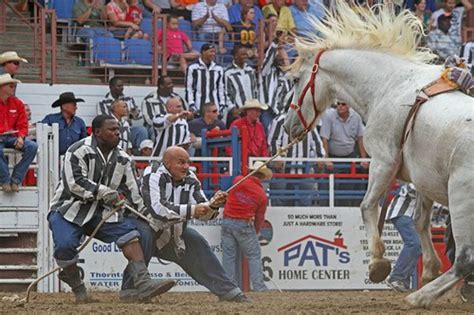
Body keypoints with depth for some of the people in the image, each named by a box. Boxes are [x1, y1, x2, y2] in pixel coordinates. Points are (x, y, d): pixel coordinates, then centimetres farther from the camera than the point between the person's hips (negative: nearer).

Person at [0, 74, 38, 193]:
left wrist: (21, 138, -9)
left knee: (32, 146, -20)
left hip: (12, 137, 5)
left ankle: (15, 180, -14)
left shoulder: (17, 103, 11)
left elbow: (23, 125, 12)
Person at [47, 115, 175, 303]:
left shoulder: (122, 159, 9)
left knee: (128, 231, -17)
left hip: (101, 212, 5)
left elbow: (131, 192, 15)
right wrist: (104, 192, -28)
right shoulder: (79, 151, -11)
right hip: (68, 209, -5)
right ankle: (77, 289, -4)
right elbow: (75, 182, -21)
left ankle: (144, 284, -29)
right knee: (65, 245, -30)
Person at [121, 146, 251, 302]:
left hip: (172, 233, 8)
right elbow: (157, 209, -39)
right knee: (144, 237, -37)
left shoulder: (190, 180, -3)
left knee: (198, 245, 4)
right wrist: (190, 210, -41)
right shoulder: (154, 176, -24)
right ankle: (131, 289, -32)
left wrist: (213, 205, -28)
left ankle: (227, 291, 18)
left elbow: (202, 212, -6)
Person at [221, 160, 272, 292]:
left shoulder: (238, 180, -1)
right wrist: (255, 232, 18)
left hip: (227, 221, 3)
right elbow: (260, 217, 4)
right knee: (254, 255, 5)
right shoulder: (262, 195, -2)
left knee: (229, 255, 7)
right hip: (244, 224, -3)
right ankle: (259, 286, 0)